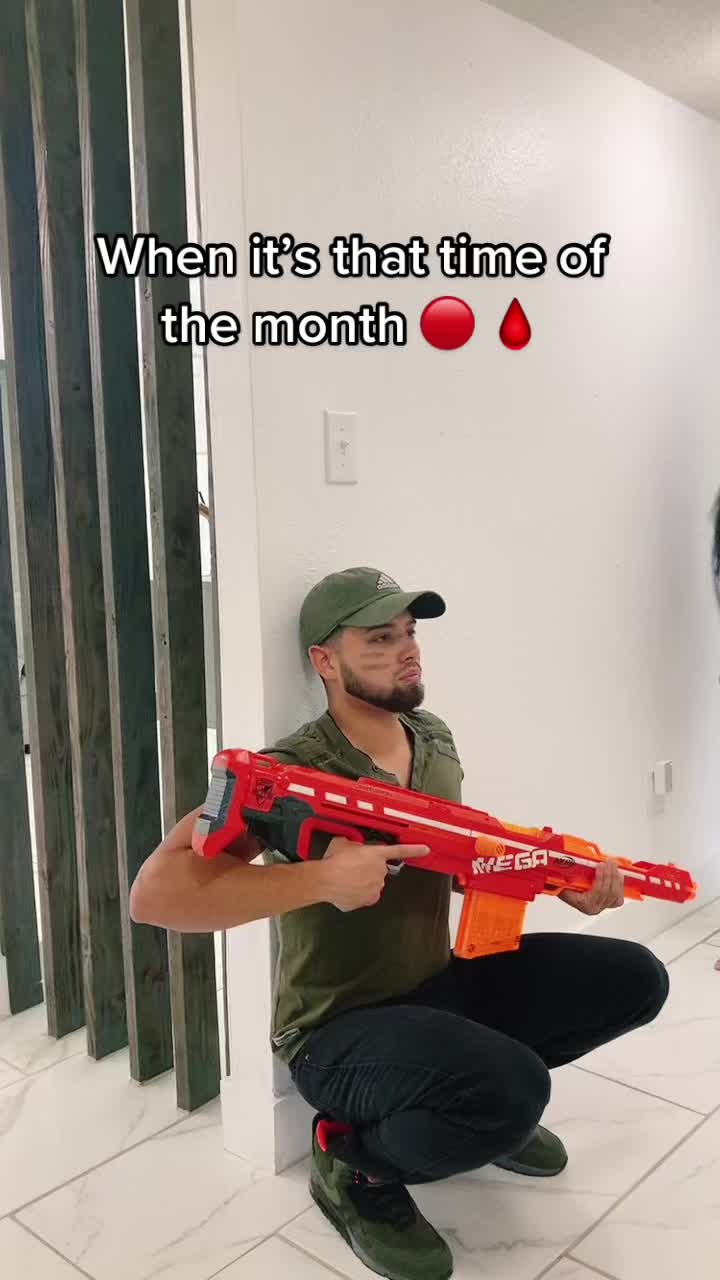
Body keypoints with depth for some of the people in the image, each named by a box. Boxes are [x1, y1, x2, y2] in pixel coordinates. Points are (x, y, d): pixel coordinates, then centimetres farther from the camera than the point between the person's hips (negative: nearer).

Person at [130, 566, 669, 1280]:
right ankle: (355, 1163, -2)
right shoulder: (291, 774, -23)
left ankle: (486, 1103, 20)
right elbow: (155, 894, -31)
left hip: (440, 985, 7)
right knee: (512, 1088, -34)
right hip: (339, 1027, -7)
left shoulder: (435, 740, 2)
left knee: (634, 980, 0)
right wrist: (322, 878, -38)